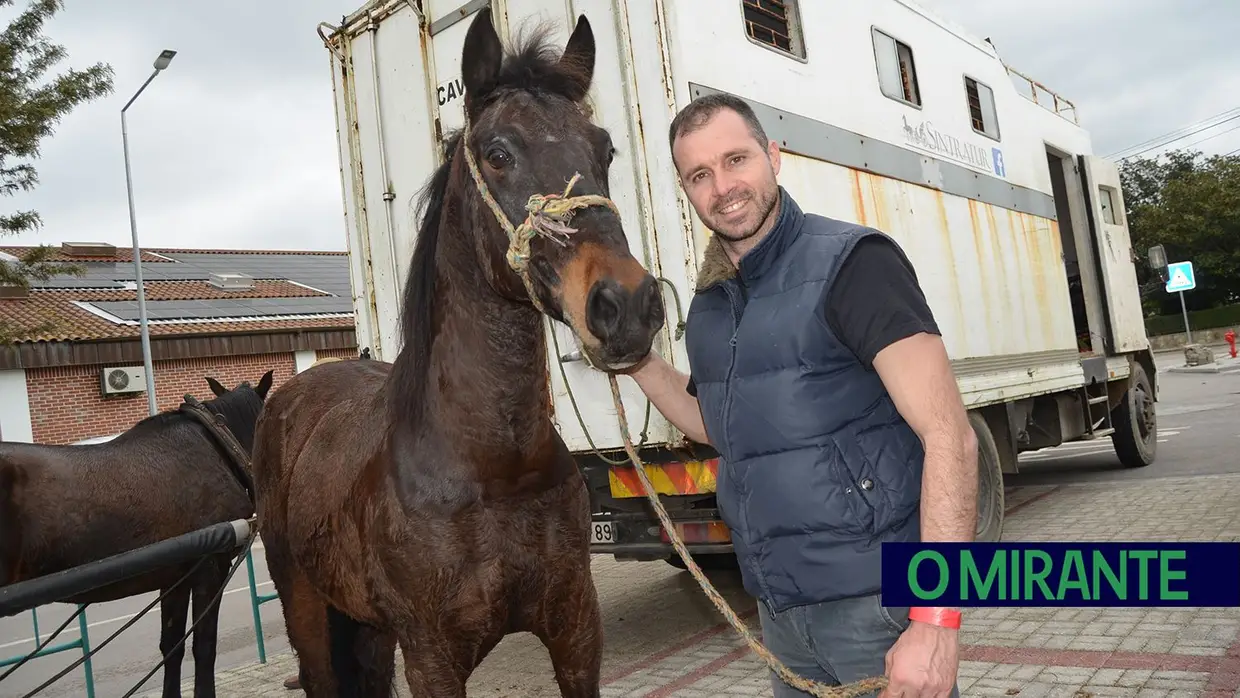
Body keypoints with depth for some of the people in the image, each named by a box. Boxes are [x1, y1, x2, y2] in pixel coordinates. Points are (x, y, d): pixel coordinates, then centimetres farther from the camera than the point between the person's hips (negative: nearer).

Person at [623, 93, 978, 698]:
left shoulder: (851, 262, -13)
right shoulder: (708, 307, 8)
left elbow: (950, 436, -19)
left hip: (876, 606, -6)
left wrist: (937, 619, -25)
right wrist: (636, 360, 8)